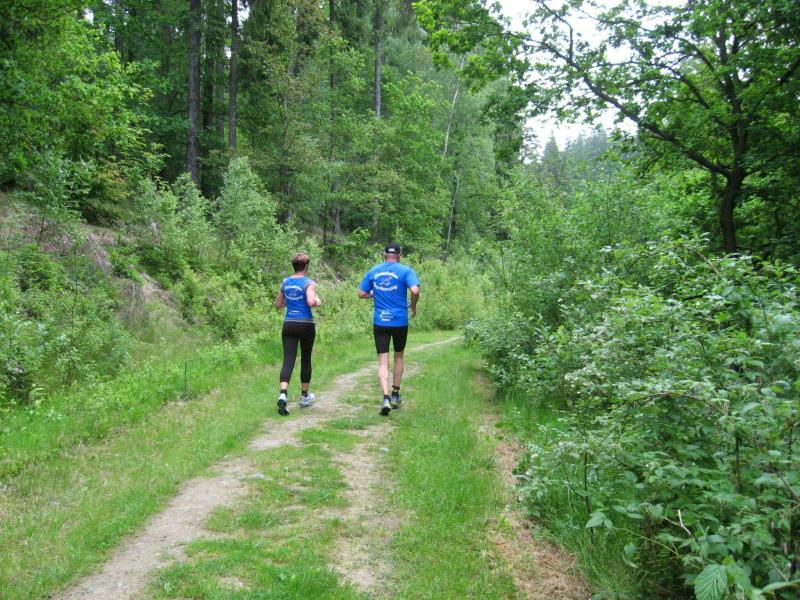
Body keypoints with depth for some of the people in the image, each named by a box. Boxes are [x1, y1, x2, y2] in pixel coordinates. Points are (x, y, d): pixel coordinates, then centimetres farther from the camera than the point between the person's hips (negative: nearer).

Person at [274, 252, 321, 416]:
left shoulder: (285, 282, 8)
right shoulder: (309, 283, -8)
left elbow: (278, 304, 15)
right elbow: (311, 301, -24)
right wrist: (319, 302, -4)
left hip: (289, 325, 3)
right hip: (306, 325, -3)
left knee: (288, 360, -2)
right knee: (306, 359, 13)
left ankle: (283, 394, -24)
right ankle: (304, 396, 26)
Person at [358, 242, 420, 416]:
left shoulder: (373, 271, 5)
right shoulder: (405, 271, -5)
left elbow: (361, 294, 6)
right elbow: (415, 290, -19)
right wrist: (413, 306, -1)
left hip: (379, 322, 1)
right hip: (400, 321, -1)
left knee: (383, 361, 1)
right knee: (398, 356, 19)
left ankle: (386, 398, -14)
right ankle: (396, 395, 26)